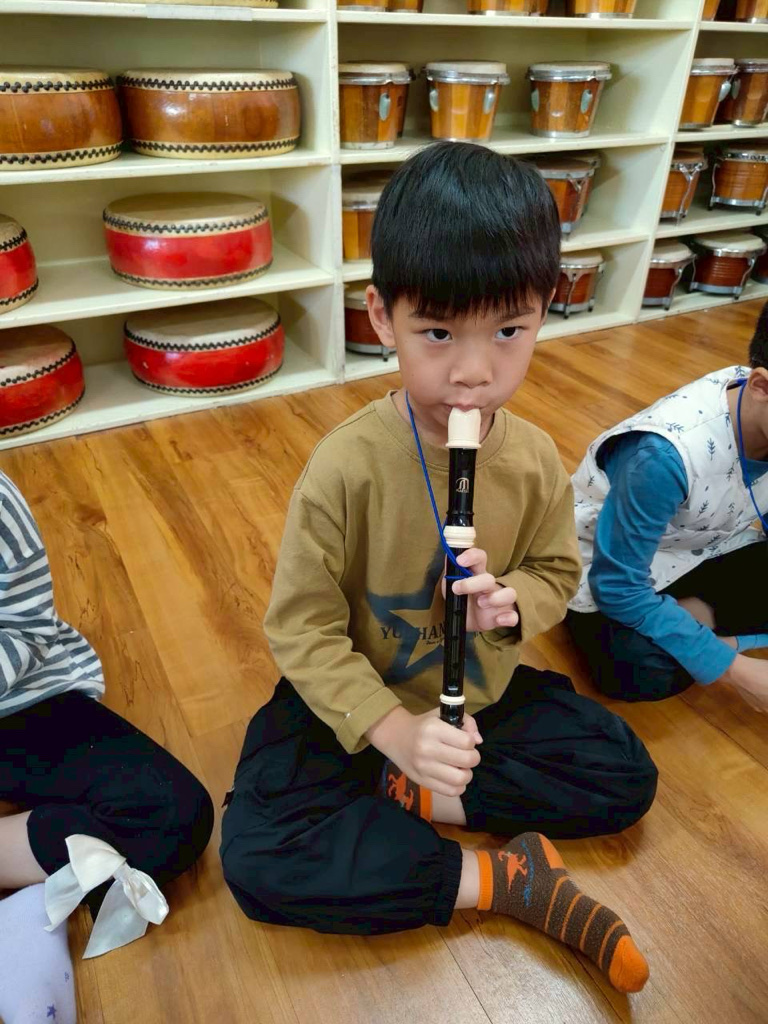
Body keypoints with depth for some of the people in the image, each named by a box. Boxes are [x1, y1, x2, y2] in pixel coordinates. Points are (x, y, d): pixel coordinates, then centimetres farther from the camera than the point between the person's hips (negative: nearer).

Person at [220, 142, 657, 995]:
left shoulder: (535, 460, -14)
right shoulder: (344, 467, -26)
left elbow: (557, 570, 2)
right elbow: (302, 628, -20)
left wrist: (510, 603, -22)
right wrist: (394, 731, -30)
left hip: (487, 693, 4)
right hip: (358, 704, -3)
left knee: (626, 776, -2)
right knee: (256, 857, -21)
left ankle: (409, 798, -5)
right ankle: (499, 880, -11)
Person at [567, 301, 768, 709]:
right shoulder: (664, 456, -38)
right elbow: (618, 588, -28)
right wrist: (733, 669, -25)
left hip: (702, 545, 7)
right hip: (608, 564, -6)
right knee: (643, 674, -31)